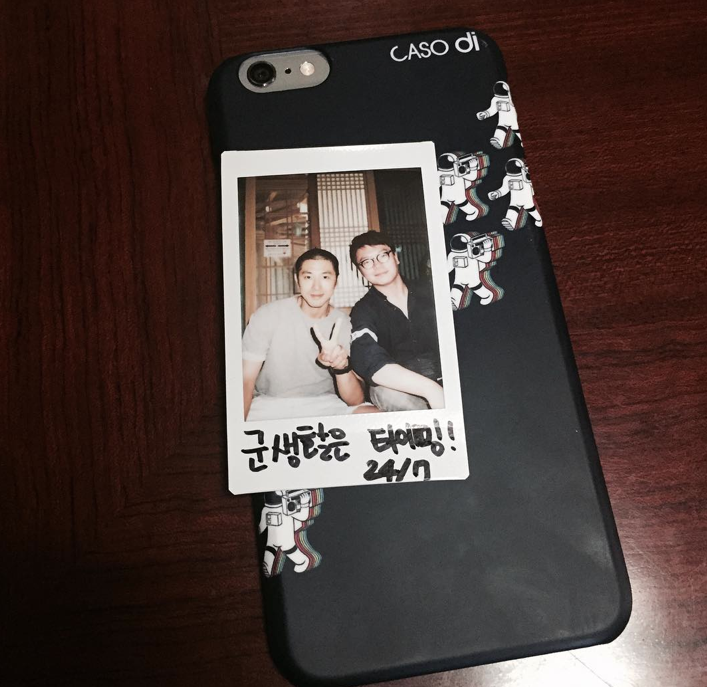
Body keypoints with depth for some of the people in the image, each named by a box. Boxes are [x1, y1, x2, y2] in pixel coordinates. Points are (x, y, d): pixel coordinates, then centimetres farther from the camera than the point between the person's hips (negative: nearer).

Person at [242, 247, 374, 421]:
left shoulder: (345, 325, -3)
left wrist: (342, 366, -30)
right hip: (269, 405, -3)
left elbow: (355, 401, -7)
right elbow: (246, 380, -9)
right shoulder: (268, 316, -8)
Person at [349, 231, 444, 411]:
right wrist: (429, 388, -34)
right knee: (386, 391, -33)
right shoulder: (364, 312, 0)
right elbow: (368, 361, -20)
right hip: (401, 390, 0)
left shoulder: (429, 295, 10)